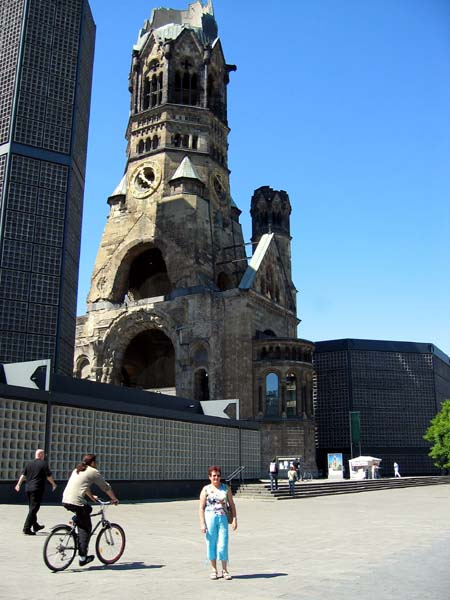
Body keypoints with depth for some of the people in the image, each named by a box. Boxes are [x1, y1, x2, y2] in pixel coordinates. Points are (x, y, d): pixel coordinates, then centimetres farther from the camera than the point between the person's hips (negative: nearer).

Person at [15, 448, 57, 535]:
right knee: (33, 509, -5)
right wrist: (53, 484, 7)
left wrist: (18, 484, 16)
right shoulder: (43, 464, -7)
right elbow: (48, 476, -7)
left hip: (28, 488, 7)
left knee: (32, 508, 18)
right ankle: (27, 528, -9)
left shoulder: (29, 464, 11)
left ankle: (35, 526, 31)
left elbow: (23, 475, 9)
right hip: (37, 489, -7)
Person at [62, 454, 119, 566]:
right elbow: (106, 487, 10)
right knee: (86, 527, 6)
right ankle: (82, 557, 4)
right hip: (76, 502, -8)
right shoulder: (93, 472, 3)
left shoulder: (77, 470, 23)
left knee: (88, 509, 29)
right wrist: (114, 499, 23)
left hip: (65, 501, 8)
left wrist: (92, 497, 50)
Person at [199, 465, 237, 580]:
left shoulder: (226, 488, 6)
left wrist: (234, 520, 3)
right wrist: (202, 523, -8)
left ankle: (224, 570, 12)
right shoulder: (206, 490, 1)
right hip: (210, 518, -1)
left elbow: (232, 504, 10)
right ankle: (214, 570, 19)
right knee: (211, 544, 5)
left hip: (223, 518, 1)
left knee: (223, 545, -2)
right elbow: (201, 507, -1)